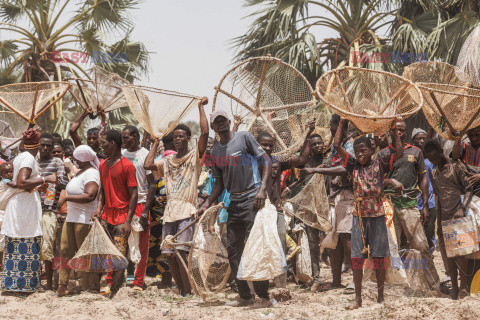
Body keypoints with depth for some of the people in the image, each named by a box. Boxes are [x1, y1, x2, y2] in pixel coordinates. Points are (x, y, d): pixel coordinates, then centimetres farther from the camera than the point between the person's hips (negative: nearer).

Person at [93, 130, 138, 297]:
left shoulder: (127, 166, -9)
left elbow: (133, 194, -10)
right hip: (106, 215, 7)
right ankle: (109, 283, 13)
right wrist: (99, 208, 3)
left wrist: (128, 220, -15)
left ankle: (114, 289, -1)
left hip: (121, 216, -7)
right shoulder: (103, 165, 13)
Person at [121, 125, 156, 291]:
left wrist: (145, 211, -11)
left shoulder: (145, 155, -2)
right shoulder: (121, 155, 13)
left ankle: (138, 283, 5)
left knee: (141, 246, -1)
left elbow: (152, 185, -4)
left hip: (140, 204, -4)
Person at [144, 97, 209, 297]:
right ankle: (180, 290, 15)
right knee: (169, 255, 2)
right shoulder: (167, 162, 18)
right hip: (170, 213, 6)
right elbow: (148, 165, 2)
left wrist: (201, 107, 0)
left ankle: (187, 293, -11)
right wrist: (156, 142, 15)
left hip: (187, 212, -6)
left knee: (181, 252, -17)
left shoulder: (195, 157, 4)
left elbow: (205, 132, -9)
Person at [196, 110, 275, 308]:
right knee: (233, 249, 4)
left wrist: (262, 189, -16)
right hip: (234, 202, 7)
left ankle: (264, 297, -9)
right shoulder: (215, 152, 15)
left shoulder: (244, 137, -2)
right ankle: (245, 297, 11)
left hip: (252, 198, -7)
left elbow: (266, 160, -5)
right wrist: (207, 204, 9)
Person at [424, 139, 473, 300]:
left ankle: (464, 286, -1)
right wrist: (438, 222, 16)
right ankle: (454, 288, 11)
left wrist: (462, 208, -20)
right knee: (447, 255, 4)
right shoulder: (434, 173, 15)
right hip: (444, 218, 5)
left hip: (458, 216, -5)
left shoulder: (457, 166, -3)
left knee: (459, 252, -10)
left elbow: (469, 190, -5)